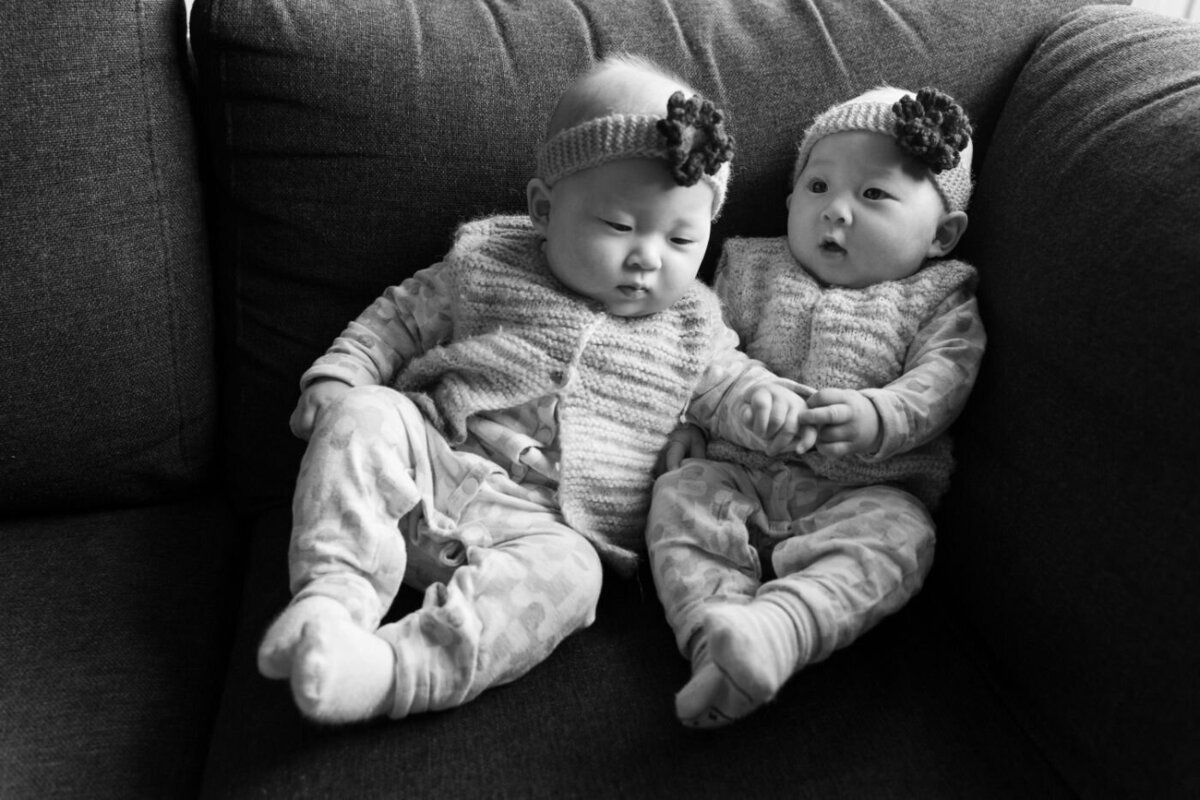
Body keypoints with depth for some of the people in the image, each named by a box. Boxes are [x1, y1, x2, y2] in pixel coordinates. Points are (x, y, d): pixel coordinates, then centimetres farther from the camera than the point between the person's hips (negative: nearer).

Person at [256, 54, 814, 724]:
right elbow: (400, 319, 16)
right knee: (364, 416, -27)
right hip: (432, 465, 1)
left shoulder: (691, 326, 10)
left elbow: (727, 378, 21)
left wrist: (764, 399, -3)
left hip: (551, 525, -1)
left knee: (565, 573, -35)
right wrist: (337, 378, 1)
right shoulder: (486, 264, 8)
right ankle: (334, 593, -36)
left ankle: (390, 669, -49)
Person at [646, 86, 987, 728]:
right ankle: (713, 632, -41)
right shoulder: (755, 271, 19)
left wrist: (877, 418, -26)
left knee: (896, 534, -33)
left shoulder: (936, 297, 11)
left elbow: (942, 376, -5)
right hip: (741, 471, 3)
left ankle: (775, 629, -54)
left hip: (864, 489, -2)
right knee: (679, 498, -23)